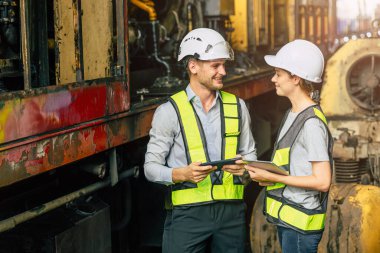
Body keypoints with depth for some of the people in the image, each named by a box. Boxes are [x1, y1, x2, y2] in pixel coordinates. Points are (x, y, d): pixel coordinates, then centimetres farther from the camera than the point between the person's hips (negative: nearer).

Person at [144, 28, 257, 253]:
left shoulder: (237, 106, 10)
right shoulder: (170, 112, -2)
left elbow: (250, 154, 15)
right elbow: (151, 167, -1)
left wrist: (244, 167, -7)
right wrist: (183, 174, -19)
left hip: (231, 209, 3)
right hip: (188, 213, -3)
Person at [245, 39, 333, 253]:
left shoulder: (311, 123, -18)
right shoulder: (293, 115, 11)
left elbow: (322, 181, -20)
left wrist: (273, 178, -18)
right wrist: (267, 174, 1)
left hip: (300, 222, -9)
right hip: (286, 219, 9)